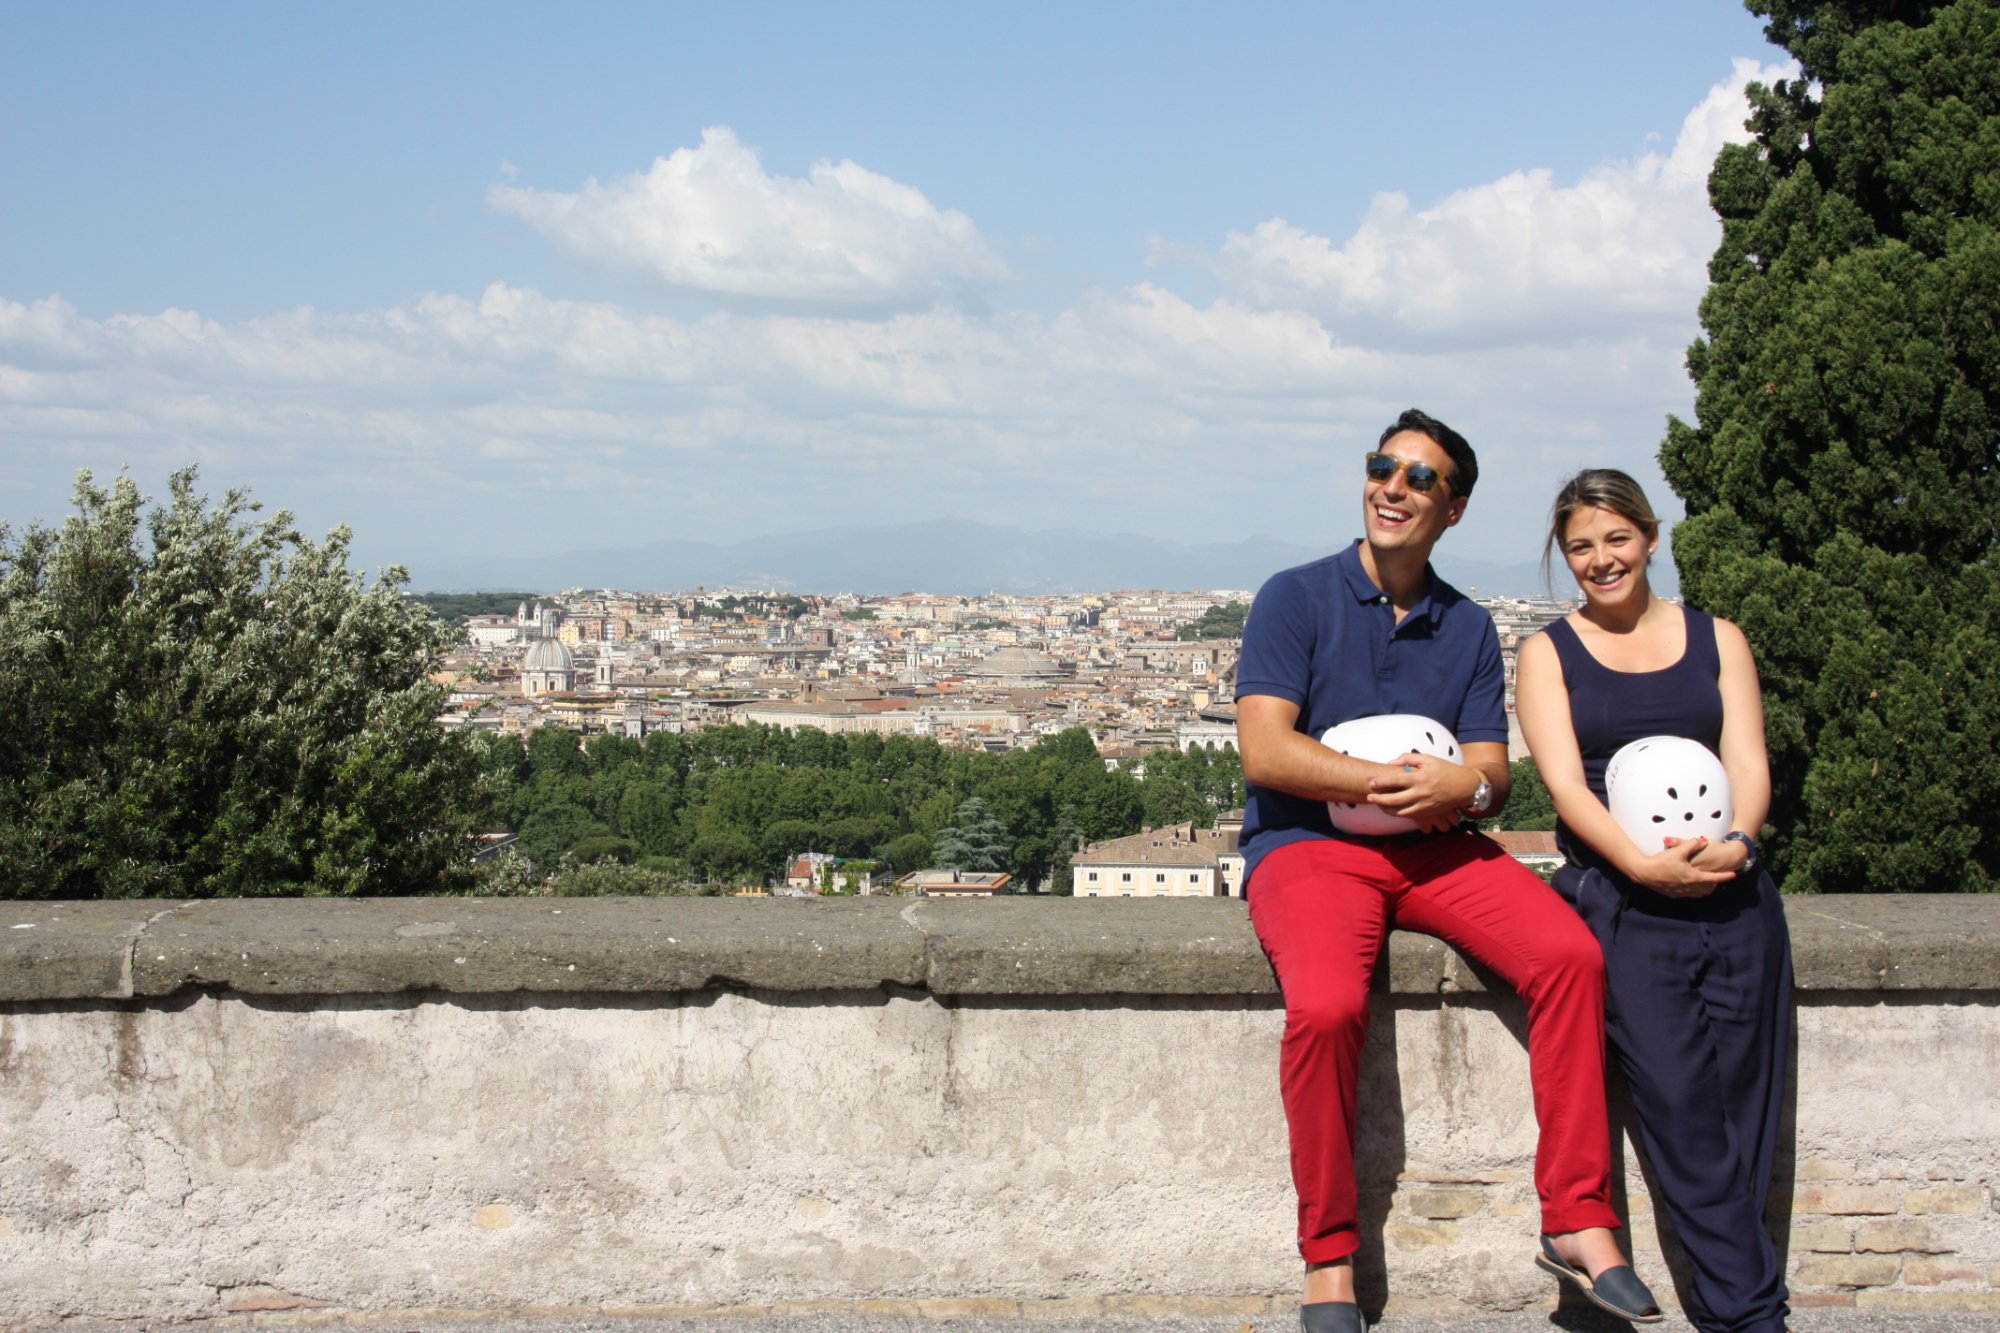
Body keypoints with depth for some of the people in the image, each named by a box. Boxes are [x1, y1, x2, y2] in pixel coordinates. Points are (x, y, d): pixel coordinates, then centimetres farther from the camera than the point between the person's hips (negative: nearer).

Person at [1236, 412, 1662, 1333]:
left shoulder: (1469, 628, 15)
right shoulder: (1295, 598, 2)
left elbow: (1490, 775, 9)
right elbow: (1264, 750, -9)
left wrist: (1463, 787, -17)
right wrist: (1398, 784, -15)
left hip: (1436, 847, 4)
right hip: (1308, 844, -4)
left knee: (1571, 955, -22)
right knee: (1325, 1006, -33)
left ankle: (1577, 1219, -15)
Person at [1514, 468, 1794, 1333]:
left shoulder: (1717, 640, 17)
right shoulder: (1549, 653, 11)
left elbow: (1748, 761, 6)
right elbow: (1564, 780, -2)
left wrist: (1734, 839, -17)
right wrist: (1638, 861, -19)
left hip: (1731, 893, 2)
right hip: (1619, 899, -2)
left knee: (1743, 1112, -6)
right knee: (1681, 1109, -14)